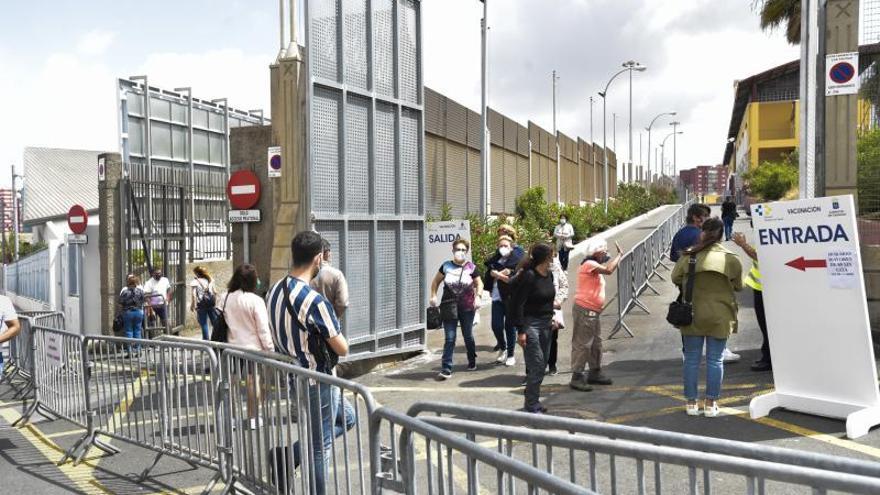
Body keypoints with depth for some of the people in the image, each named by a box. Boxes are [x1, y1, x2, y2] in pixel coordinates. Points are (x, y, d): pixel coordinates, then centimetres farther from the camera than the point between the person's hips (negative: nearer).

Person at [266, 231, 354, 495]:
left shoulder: (275, 290, 0)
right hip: (317, 382, -8)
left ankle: (287, 457, 19)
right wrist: (333, 336, 3)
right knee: (320, 447, 8)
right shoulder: (314, 300, -26)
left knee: (347, 417, 23)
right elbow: (342, 349, -19)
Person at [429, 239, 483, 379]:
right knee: (450, 338, -3)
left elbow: (479, 284, 7)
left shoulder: (472, 268, -1)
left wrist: (478, 296, -9)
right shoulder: (446, 266, 1)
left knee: (468, 336, 16)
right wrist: (433, 295, -1)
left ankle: (472, 361, 39)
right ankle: (446, 369, -1)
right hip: (449, 307, 0)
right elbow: (436, 281, 12)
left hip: (467, 307, 0)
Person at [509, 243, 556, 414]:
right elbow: (517, 304, -17)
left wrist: (551, 318, 16)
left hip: (545, 324, 8)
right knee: (536, 365, -8)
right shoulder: (528, 276, -17)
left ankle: (533, 401, 24)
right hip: (530, 324, -8)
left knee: (542, 365, 12)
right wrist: (520, 330, -18)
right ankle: (532, 406, 1)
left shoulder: (549, 275, 8)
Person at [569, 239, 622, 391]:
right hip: (584, 310, -11)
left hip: (593, 311, 11)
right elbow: (608, 270, -24)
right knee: (582, 344, -8)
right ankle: (577, 377, -4)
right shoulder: (589, 264, -16)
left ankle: (595, 373, 30)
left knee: (596, 344, 18)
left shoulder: (595, 266, 18)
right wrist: (619, 254, -16)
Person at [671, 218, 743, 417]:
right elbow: (738, 286, 4)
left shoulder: (688, 256, -8)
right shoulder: (731, 259, -6)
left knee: (691, 359, 10)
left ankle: (691, 402, 16)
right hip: (720, 318, 0)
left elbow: (675, 279, 3)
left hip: (693, 316, 0)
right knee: (715, 360, 9)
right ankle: (711, 404, 14)